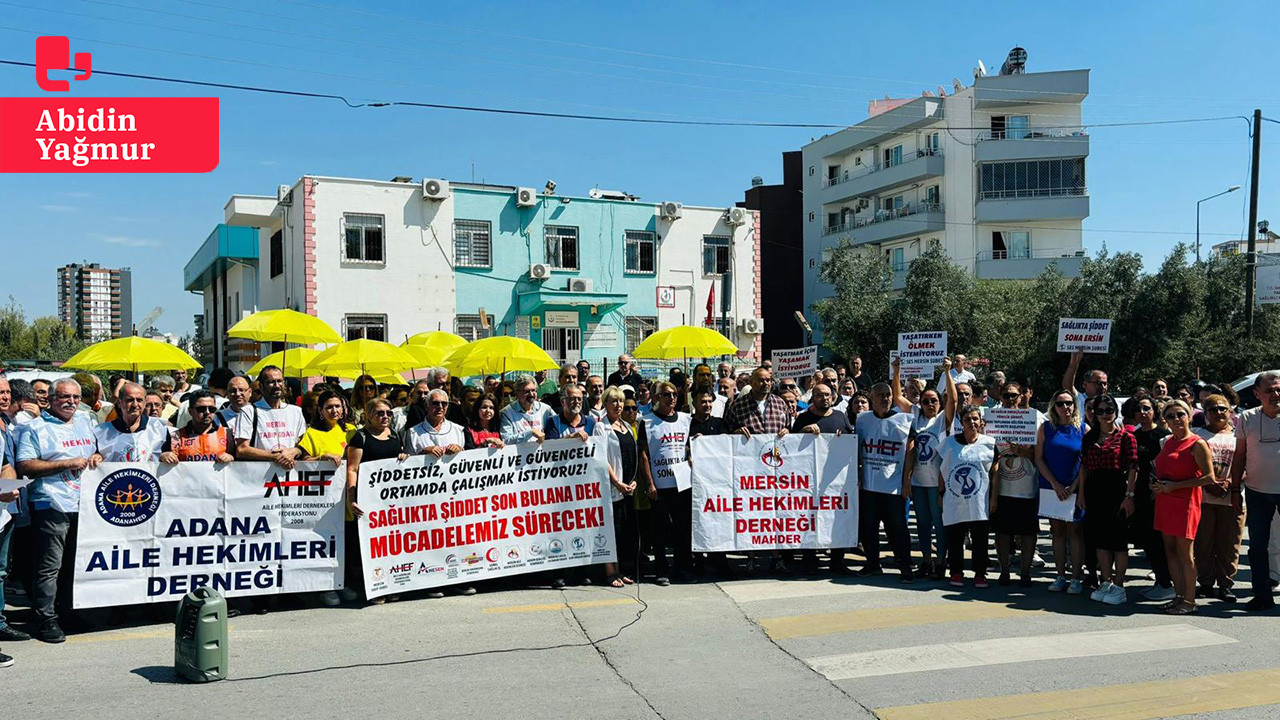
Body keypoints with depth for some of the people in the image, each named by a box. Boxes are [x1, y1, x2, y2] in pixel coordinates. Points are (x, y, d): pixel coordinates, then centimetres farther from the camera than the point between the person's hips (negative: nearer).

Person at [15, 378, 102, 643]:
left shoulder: (86, 421, 15)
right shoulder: (36, 428, -3)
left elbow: (101, 449, 27)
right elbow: (24, 466, -11)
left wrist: (97, 456, 3)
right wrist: (66, 464, -16)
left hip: (84, 504, 6)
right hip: (52, 506, -6)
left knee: (76, 564, 13)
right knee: (50, 566, -3)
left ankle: (68, 611, 25)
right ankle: (45, 620, 4)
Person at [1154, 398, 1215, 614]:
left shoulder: (1197, 443, -8)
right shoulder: (1168, 442, 14)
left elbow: (1209, 477, -13)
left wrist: (1175, 485, -16)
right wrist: (1157, 484, 6)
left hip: (1185, 502, -7)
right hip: (1165, 502, 7)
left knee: (1184, 553, -3)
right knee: (1170, 551, 9)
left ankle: (1189, 601, 5)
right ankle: (1179, 595, 17)